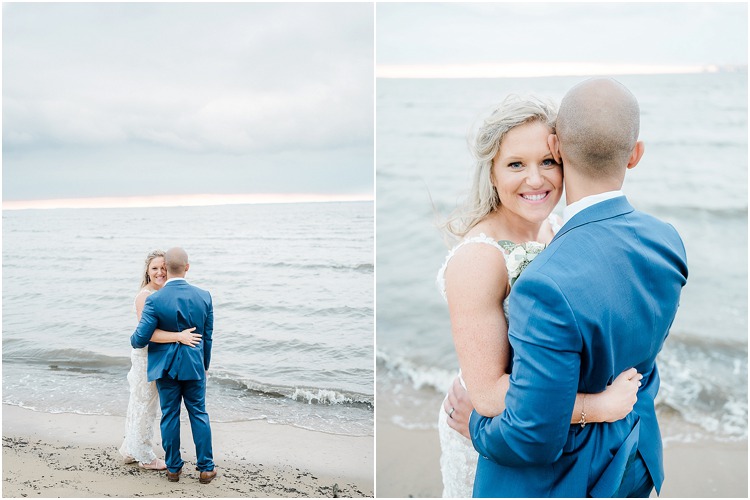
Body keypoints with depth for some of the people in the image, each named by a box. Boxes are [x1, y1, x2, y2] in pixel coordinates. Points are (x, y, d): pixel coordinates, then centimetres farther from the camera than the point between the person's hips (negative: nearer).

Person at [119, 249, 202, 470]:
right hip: (146, 355, -8)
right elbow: (148, 332, -30)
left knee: (139, 404, 19)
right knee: (145, 405, 5)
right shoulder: (144, 296, -21)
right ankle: (145, 457, 19)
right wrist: (179, 336, -36)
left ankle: (130, 450, 34)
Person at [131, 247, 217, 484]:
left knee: (170, 416, 10)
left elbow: (141, 338, -14)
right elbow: (207, 336, 2)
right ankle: (206, 468, 15)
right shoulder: (204, 296, -7)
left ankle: (173, 468, 20)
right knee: (199, 414, 10)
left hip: (166, 366, -2)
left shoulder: (154, 300, -16)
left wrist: (133, 340, 11)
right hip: (194, 365, 2)